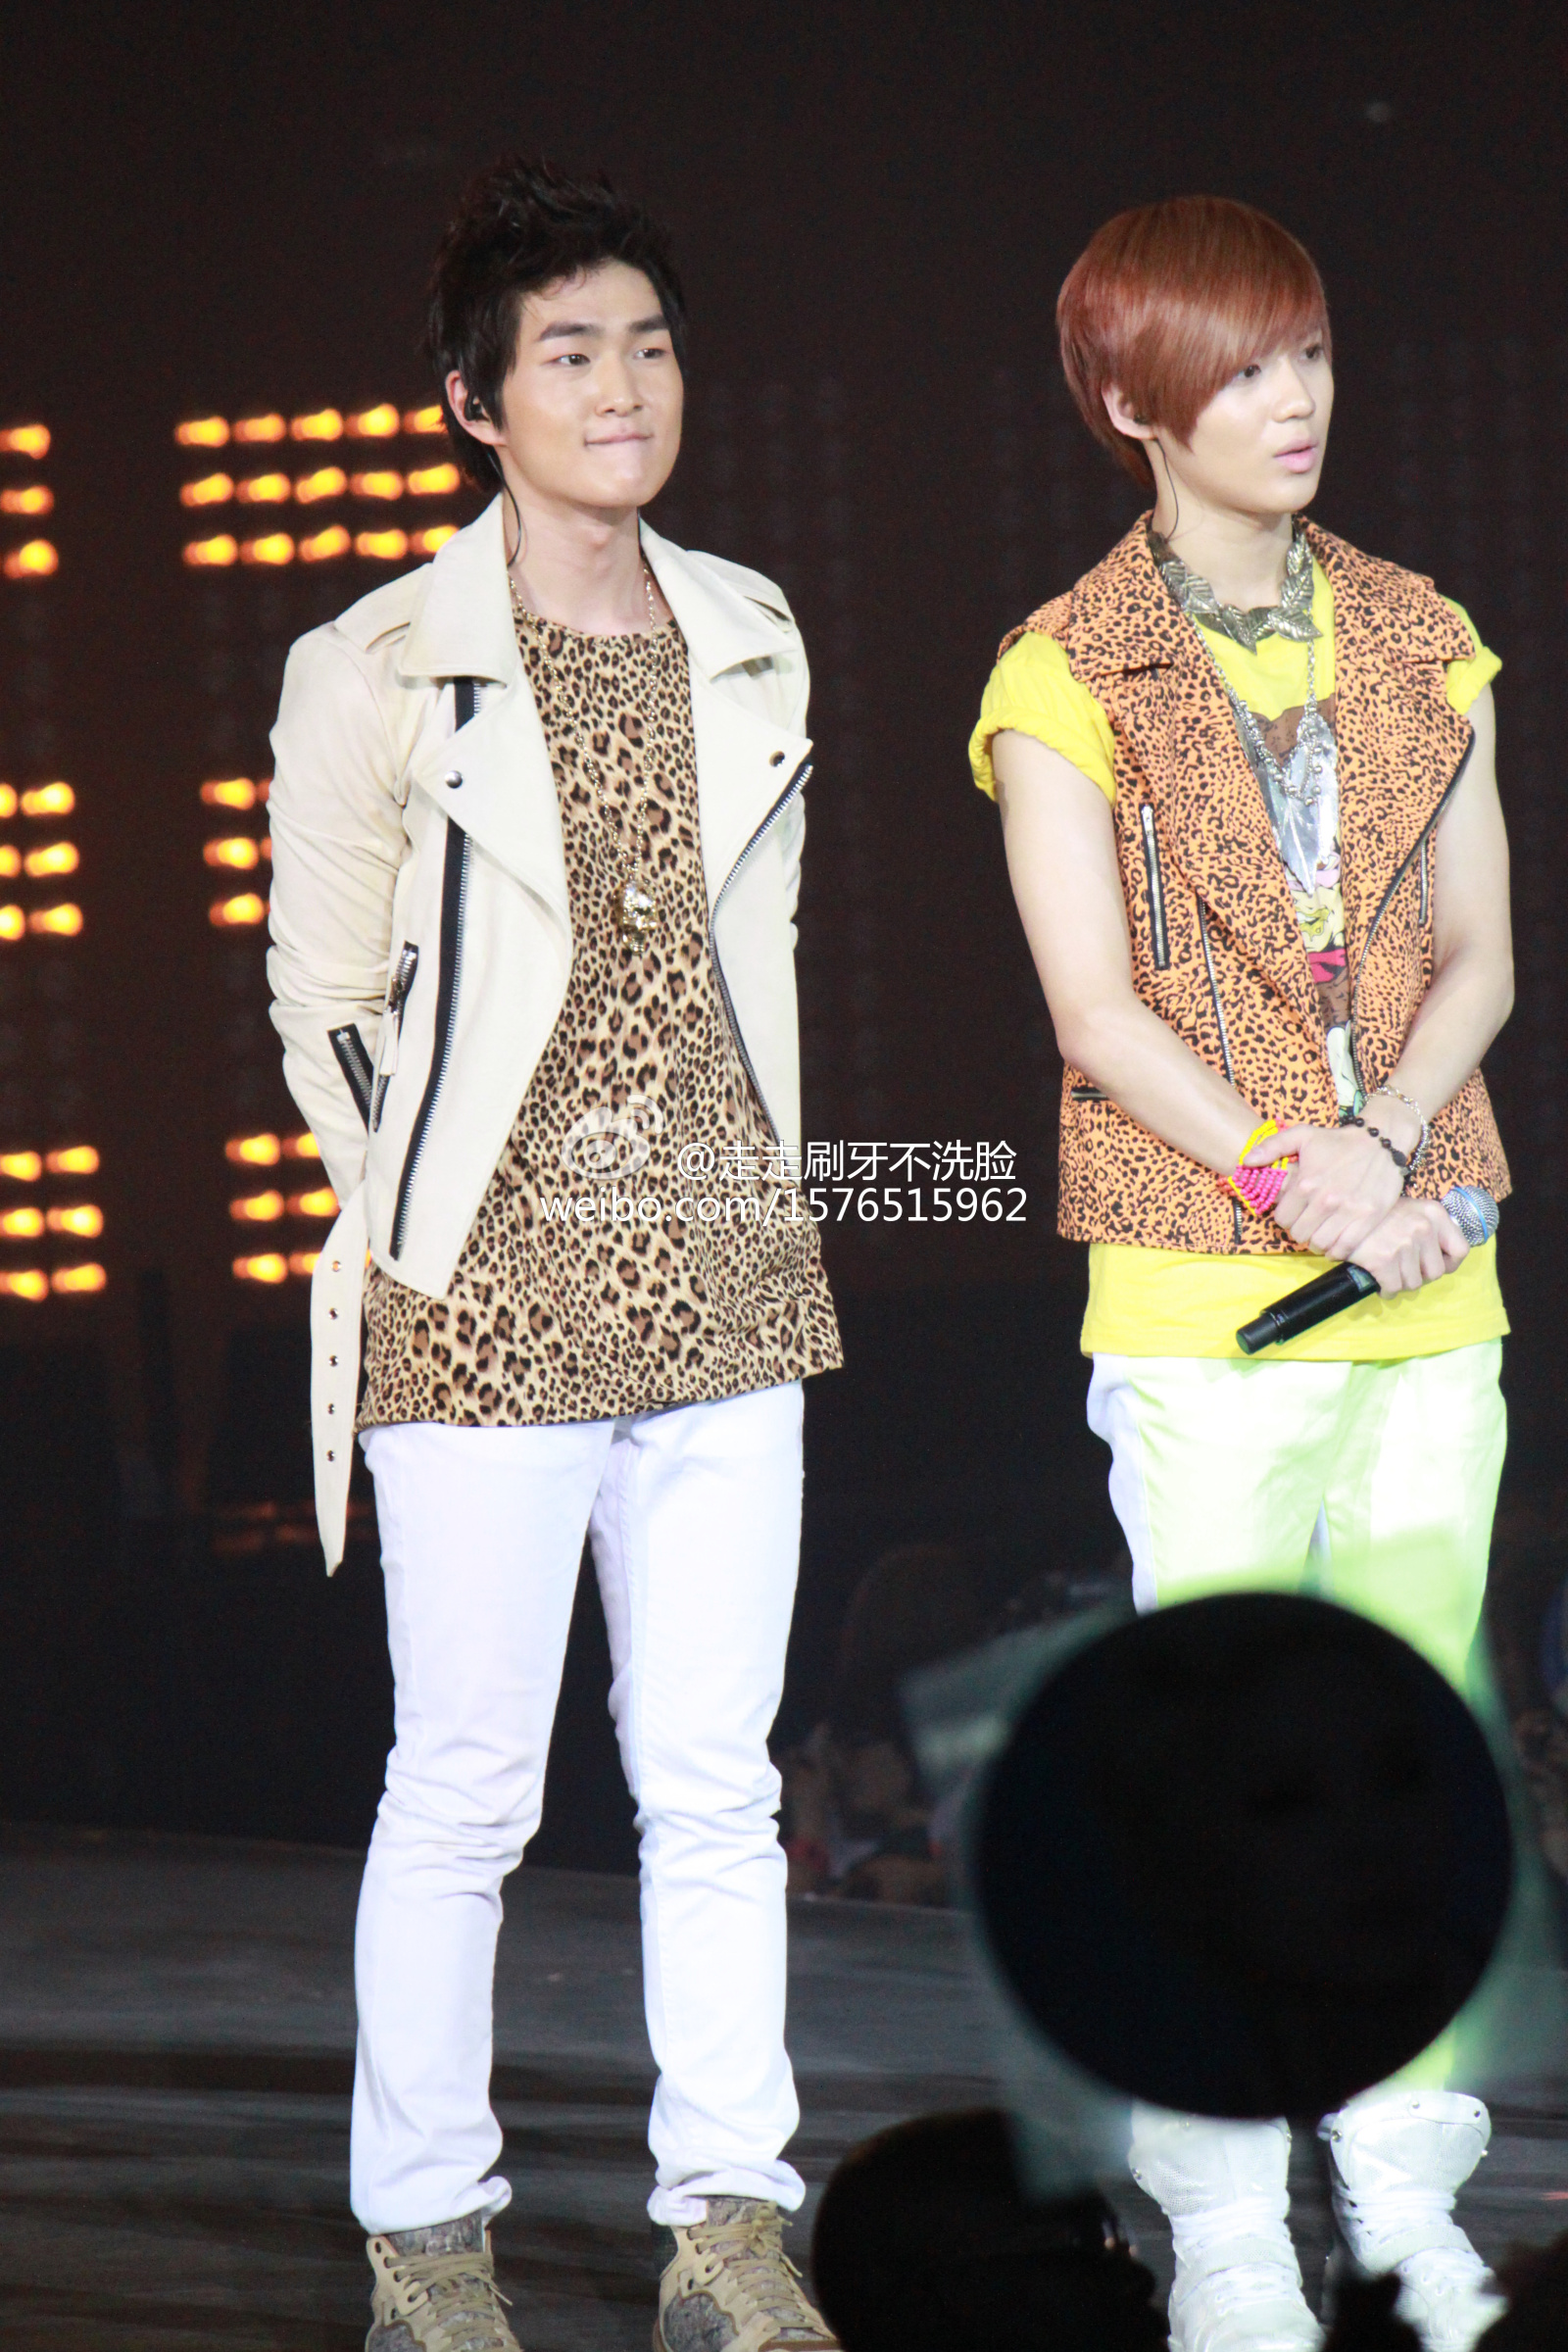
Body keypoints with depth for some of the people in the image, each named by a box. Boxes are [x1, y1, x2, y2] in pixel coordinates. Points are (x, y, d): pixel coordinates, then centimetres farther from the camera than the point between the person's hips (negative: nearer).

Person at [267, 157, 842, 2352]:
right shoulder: (379, 674, -6)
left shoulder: (751, 639, 10)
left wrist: (754, 1202, 15)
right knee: (465, 1791, 2)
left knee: (716, 1777, 7)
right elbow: (326, 1006, 1)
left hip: (729, 1287, 5)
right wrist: (435, 1224, 1)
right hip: (485, 1308, -5)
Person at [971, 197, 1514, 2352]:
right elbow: (1096, 1004, -9)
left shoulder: (1418, 643, 10)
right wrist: (1291, 1184, -19)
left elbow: (1481, 955, 7)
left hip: (1427, 1277, 4)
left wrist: (1384, 1140, -11)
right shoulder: (1070, 679, -3)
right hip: (1194, 1291, -4)